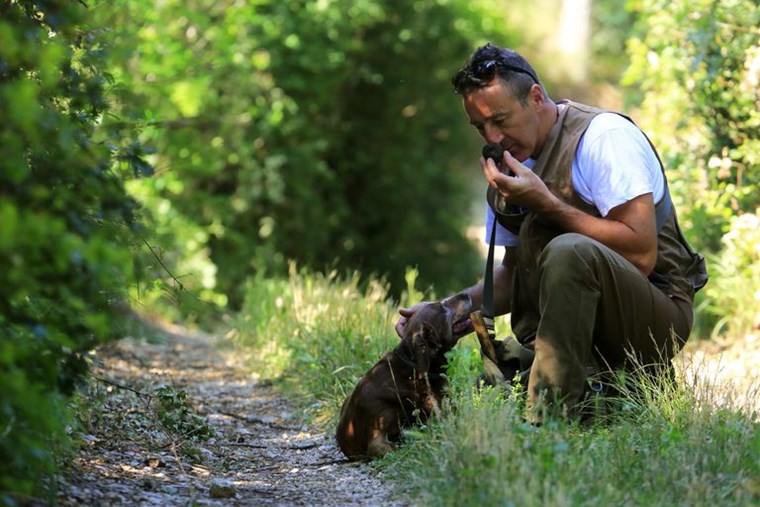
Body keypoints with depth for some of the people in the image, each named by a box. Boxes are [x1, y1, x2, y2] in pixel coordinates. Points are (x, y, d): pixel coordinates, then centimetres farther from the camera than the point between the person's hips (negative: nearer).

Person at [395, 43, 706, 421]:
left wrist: (546, 203, -20)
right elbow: (514, 274, 20)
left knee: (569, 251, -35)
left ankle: (548, 416, -30)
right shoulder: (509, 168, 11)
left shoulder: (604, 135, -12)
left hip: (655, 314, -7)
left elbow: (641, 255, -21)